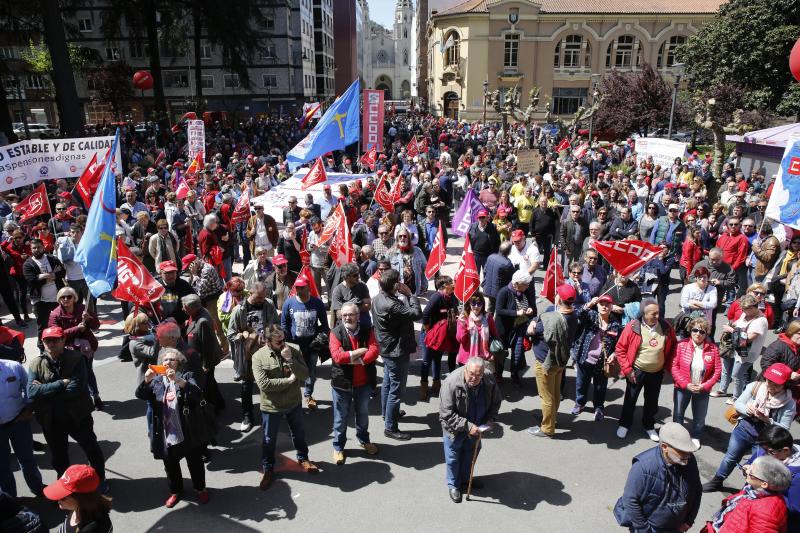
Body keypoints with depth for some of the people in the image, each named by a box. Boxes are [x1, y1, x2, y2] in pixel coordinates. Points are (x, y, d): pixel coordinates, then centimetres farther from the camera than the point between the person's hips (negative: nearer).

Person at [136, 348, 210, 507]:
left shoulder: (187, 377, -6)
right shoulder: (157, 380, 5)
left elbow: (198, 395, -22)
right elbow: (140, 395, -8)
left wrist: (178, 380, -34)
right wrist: (146, 380, -27)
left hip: (189, 433, -3)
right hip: (166, 434, 3)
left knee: (195, 463, 13)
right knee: (170, 465, 18)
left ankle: (200, 488, 36)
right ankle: (175, 491, 41)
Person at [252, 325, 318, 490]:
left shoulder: (293, 351, -11)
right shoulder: (258, 357, -17)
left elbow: (304, 374, -16)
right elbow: (263, 384, -24)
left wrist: (289, 359, -28)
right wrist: (288, 380, -21)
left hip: (294, 403, 2)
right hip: (271, 407, -2)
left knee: (299, 434, 22)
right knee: (269, 440, 15)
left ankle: (303, 458, 47)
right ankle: (267, 468, 37)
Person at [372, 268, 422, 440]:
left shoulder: (377, 299, -1)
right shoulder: (392, 306, -32)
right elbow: (417, 314, -29)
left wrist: (404, 295, -6)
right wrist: (410, 294, -20)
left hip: (386, 349, 10)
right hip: (397, 352, -10)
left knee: (387, 383, 26)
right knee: (396, 389, 1)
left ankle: (386, 413, 46)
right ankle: (390, 427, 11)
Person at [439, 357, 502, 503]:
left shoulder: (489, 380, -23)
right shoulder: (452, 382, -36)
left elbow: (496, 402, -2)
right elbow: (447, 414, -31)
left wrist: (489, 420, -13)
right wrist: (467, 426, -34)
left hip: (475, 426, 5)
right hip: (454, 427, -4)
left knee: (472, 451, 23)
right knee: (453, 456, 11)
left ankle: (465, 478, 48)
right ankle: (453, 485, 35)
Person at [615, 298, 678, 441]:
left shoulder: (665, 327, -7)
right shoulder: (633, 327, -18)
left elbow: (673, 346, 9)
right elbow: (620, 349, -11)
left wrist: (668, 365, 4)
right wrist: (627, 369, -12)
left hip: (657, 373, 3)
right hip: (637, 372, -3)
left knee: (652, 401, 18)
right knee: (630, 400, 11)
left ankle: (649, 426, 39)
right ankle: (624, 424, 32)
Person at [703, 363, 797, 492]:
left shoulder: (788, 403, -16)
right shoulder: (755, 386, -11)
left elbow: (783, 429, -14)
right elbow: (737, 404, -1)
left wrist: (767, 420, -30)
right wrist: (746, 409, -22)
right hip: (744, 429, 2)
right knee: (730, 458, 17)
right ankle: (717, 481, 38)